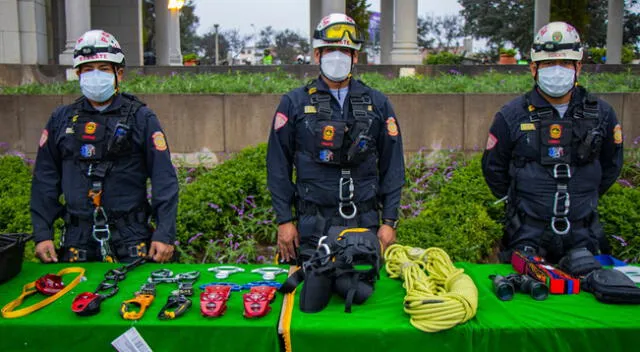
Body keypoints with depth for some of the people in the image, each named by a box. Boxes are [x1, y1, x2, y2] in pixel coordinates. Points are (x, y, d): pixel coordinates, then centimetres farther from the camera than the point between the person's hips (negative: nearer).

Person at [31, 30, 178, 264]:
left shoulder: (141, 118, 1)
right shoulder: (61, 120, 9)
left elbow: (164, 180, -4)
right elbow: (45, 179, 11)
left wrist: (164, 234, -11)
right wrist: (42, 233, 3)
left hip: (131, 237, -2)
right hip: (77, 238, 2)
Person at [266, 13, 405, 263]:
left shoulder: (377, 104, 7)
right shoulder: (294, 103, 3)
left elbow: (392, 167, 7)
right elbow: (278, 166, 4)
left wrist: (389, 221, 2)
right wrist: (284, 220, -1)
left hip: (364, 222, 1)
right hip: (312, 224, -1)